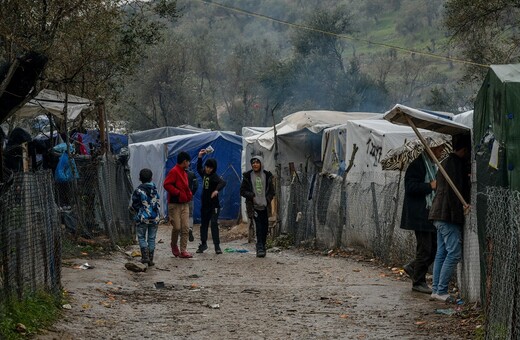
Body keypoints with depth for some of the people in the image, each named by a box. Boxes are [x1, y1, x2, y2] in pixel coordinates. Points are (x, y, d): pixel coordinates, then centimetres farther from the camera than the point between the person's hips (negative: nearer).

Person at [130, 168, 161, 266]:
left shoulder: (138, 191, -10)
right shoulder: (155, 189, 3)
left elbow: (133, 206, -5)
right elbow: (157, 204, 11)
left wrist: (134, 210, 17)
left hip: (143, 218, -4)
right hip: (155, 217, 4)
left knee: (141, 237, 8)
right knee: (151, 238, 9)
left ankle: (145, 256, -6)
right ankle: (151, 259, 9)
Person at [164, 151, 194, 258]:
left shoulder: (184, 172, 16)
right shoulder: (174, 171, -11)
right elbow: (166, 184, -20)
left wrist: (189, 194, 10)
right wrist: (178, 193, -19)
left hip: (184, 204, 8)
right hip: (175, 204, -8)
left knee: (185, 228, 0)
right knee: (177, 227, -7)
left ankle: (183, 251, 1)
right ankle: (174, 246, 19)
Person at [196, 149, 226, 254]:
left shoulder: (215, 176, -14)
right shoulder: (204, 174, 7)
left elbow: (223, 182, -34)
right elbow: (198, 168, 29)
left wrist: (217, 190, -52)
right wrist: (200, 157, 20)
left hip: (214, 205, -7)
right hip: (204, 205, 7)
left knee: (214, 224, -12)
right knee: (203, 225, 14)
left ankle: (217, 246, -11)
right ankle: (203, 243, 27)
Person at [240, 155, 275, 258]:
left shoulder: (267, 175, 9)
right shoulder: (247, 176, 4)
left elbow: (272, 191, 15)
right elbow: (242, 191, 5)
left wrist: (268, 199, -3)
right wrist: (251, 195, -12)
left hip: (265, 206, 3)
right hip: (254, 206, -3)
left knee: (265, 227, 4)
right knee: (259, 226, -15)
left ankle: (262, 246, 17)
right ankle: (260, 248, -17)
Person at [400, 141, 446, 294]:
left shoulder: (434, 165, 17)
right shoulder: (417, 165, -13)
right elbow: (410, 187, -20)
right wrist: (430, 186, -22)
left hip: (431, 214, 9)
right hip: (420, 215, -9)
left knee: (435, 247, 8)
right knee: (425, 249, -4)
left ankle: (412, 267, 25)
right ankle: (418, 282, 7)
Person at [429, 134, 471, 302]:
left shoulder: (447, 162, 18)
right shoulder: (455, 163, -14)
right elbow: (452, 191, -21)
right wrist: (461, 209, -18)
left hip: (440, 215, 11)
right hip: (448, 215, -11)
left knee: (442, 253, 11)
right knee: (454, 253, -10)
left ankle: (436, 290, 12)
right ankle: (441, 290, -11)